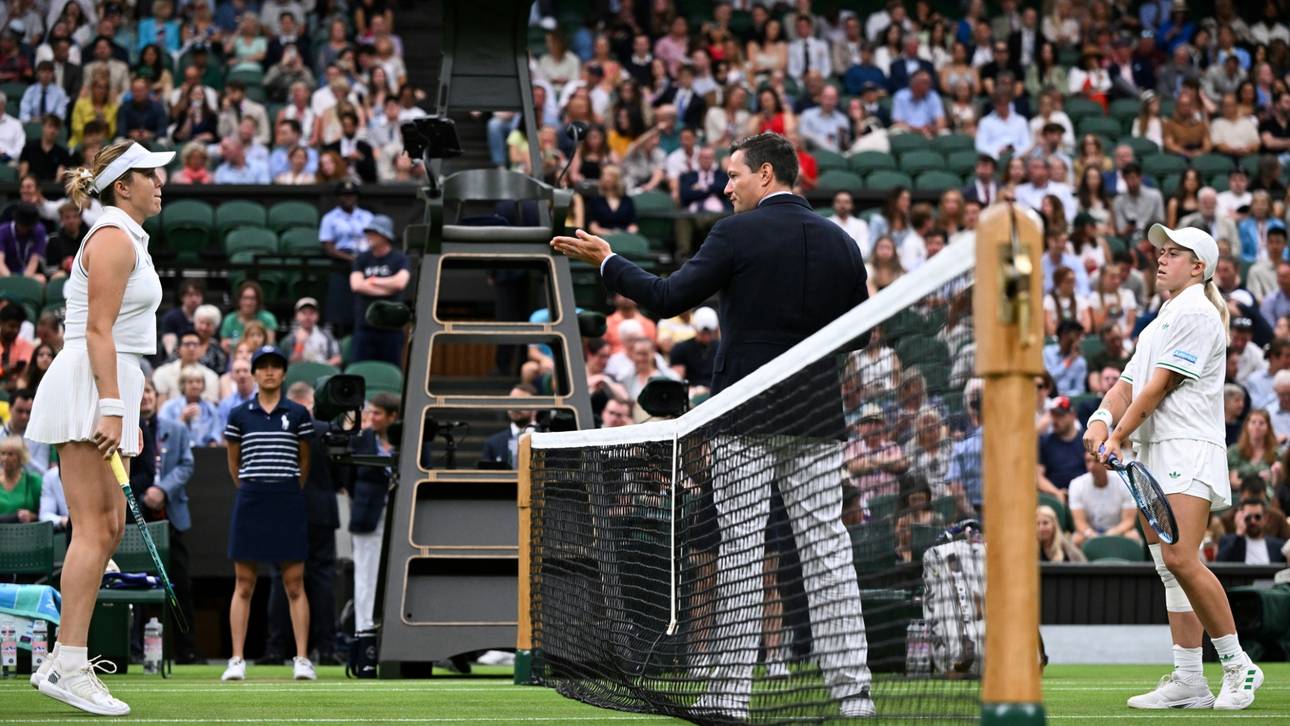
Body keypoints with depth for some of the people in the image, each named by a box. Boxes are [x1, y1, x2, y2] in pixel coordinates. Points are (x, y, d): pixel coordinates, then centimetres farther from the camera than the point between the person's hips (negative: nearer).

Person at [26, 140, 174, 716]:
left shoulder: (125, 240, 21)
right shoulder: (114, 239, -9)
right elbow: (98, 331, -17)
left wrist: (125, 413, 24)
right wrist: (111, 409, -23)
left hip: (105, 392, 10)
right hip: (90, 388, -10)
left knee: (109, 526, 10)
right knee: (94, 529, -12)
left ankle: (65, 662, 10)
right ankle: (67, 667, -13)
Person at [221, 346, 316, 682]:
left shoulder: (298, 414, 4)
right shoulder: (239, 415, 5)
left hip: (288, 503, 0)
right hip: (249, 503, 0)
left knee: (295, 585, -1)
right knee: (244, 585, 0)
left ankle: (302, 659, -1)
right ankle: (236, 660, 1)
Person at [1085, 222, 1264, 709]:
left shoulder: (1196, 313, -6)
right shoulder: (1160, 321, 24)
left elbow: (1159, 386, -11)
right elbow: (1129, 383, 18)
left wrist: (1118, 437, -10)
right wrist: (1102, 419, -3)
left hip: (1188, 450, -10)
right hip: (1154, 456, 10)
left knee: (1180, 558, -21)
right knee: (1169, 568, 5)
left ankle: (1237, 665, -13)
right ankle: (1188, 682, 4)